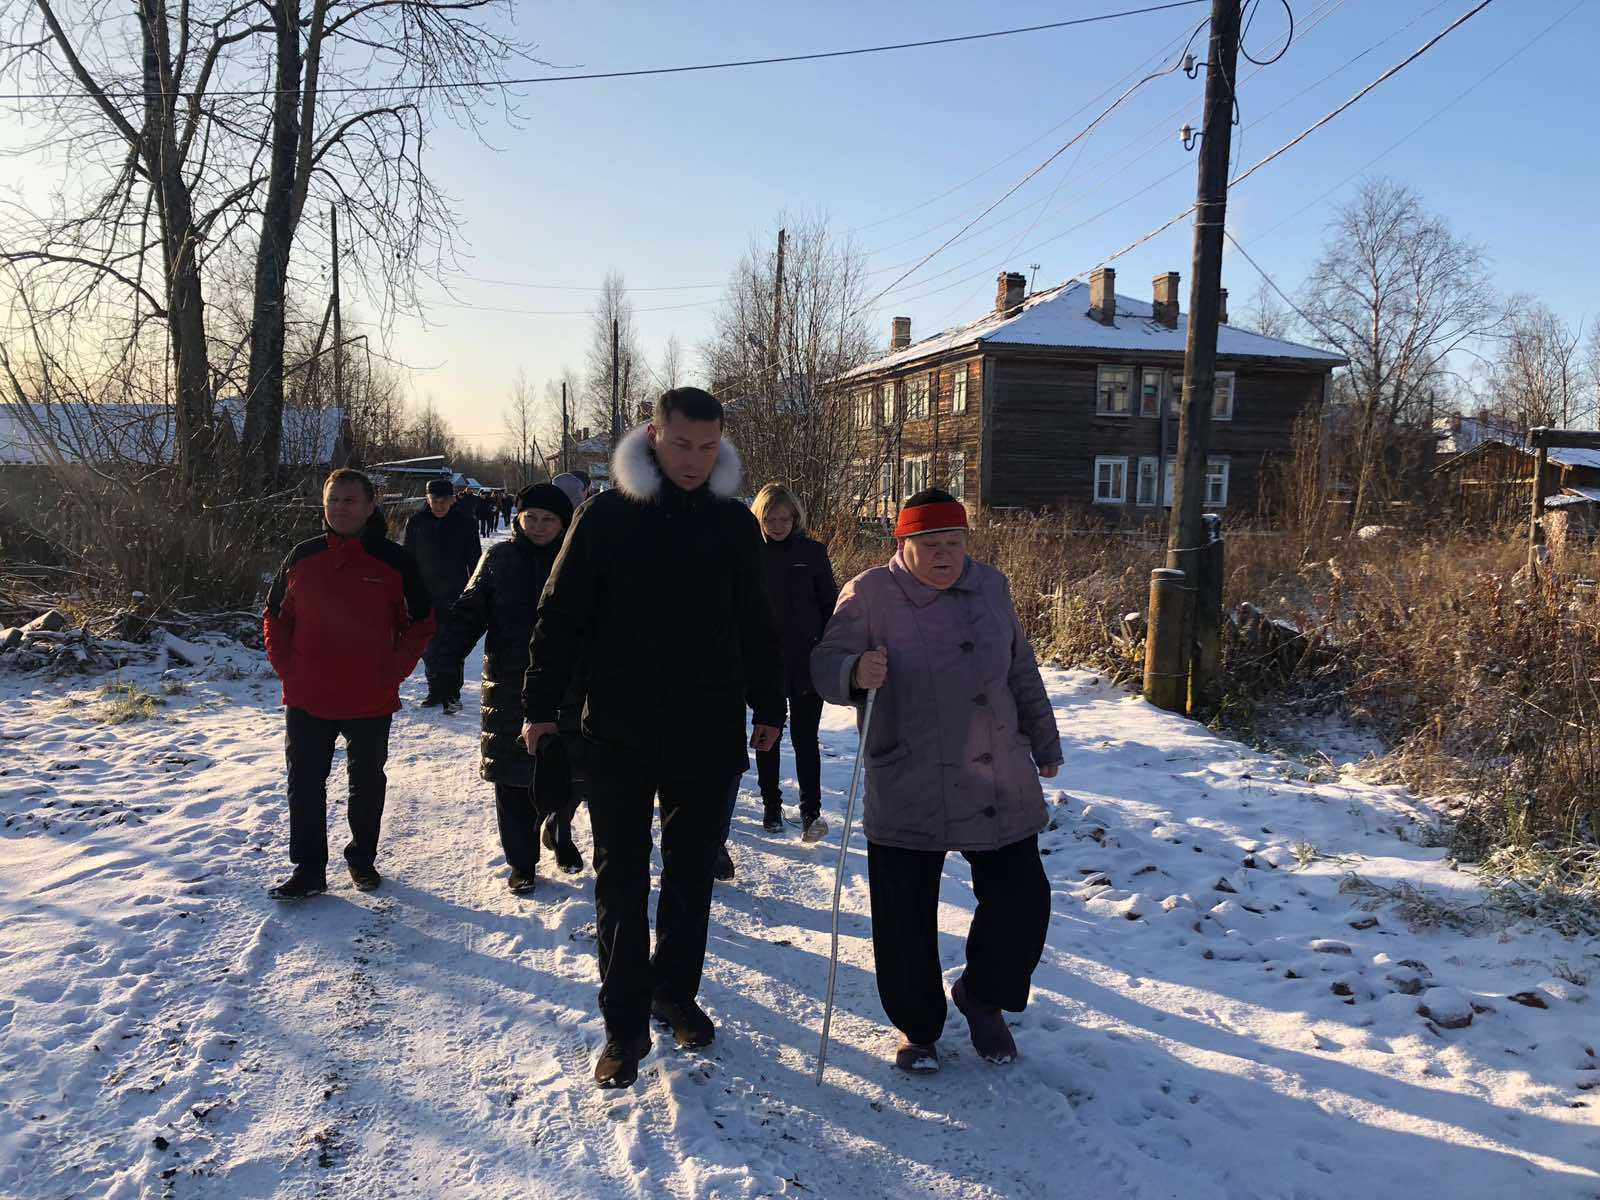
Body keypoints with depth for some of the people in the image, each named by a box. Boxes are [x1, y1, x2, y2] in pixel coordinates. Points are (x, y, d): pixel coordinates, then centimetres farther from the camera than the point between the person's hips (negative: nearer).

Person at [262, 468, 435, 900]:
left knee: (367, 784, 13)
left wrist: (392, 673, -8)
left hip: (371, 702, -1)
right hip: (307, 702, 2)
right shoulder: (301, 558, 1)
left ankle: (363, 859, 31)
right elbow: (275, 620, 11)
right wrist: (287, 670, -2)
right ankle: (308, 870, 17)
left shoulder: (395, 561, -5)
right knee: (304, 785, 6)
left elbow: (420, 623, 1)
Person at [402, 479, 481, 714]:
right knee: (428, 646, 9)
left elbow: (474, 559, 2)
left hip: (454, 595, -3)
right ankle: (435, 690, 22)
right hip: (425, 594, 3)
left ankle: (451, 694, 3)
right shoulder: (416, 521, 1)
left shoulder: (464, 522, -4)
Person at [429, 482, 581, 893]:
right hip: (508, 689, 1)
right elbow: (469, 611, 0)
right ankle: (521, 862, 21)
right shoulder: (499, 558, 3)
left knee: (562, 776, 2)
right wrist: (447, 658, -15)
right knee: (512, 781, 5)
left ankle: (559, 834, 34)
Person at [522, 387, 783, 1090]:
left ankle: (676, 992, 32)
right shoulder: (606, 517, -3)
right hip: (619, 731, -2)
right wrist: (540, 703, 0)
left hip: (707, 732, 2)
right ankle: (625, 1025, 13)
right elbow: (562, 615, 1)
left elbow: (756, 625, 12)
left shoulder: (735, 523, 4)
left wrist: (768, 706, 15)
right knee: (621, 877, 3)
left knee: (692, 872, 13)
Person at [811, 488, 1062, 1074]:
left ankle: (982, 995, 35)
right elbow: (824, 664, -10)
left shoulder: (990, 586, 7)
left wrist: (1044, 741, 23)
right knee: (906, 919, 4)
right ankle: (917, 1026, 30)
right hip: (907, 796, -4)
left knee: (1021, 899, 7)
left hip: (1002, 788, 4)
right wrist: (856, 672, -32)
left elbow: (1022, 672, 17)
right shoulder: (869, 594, -8)